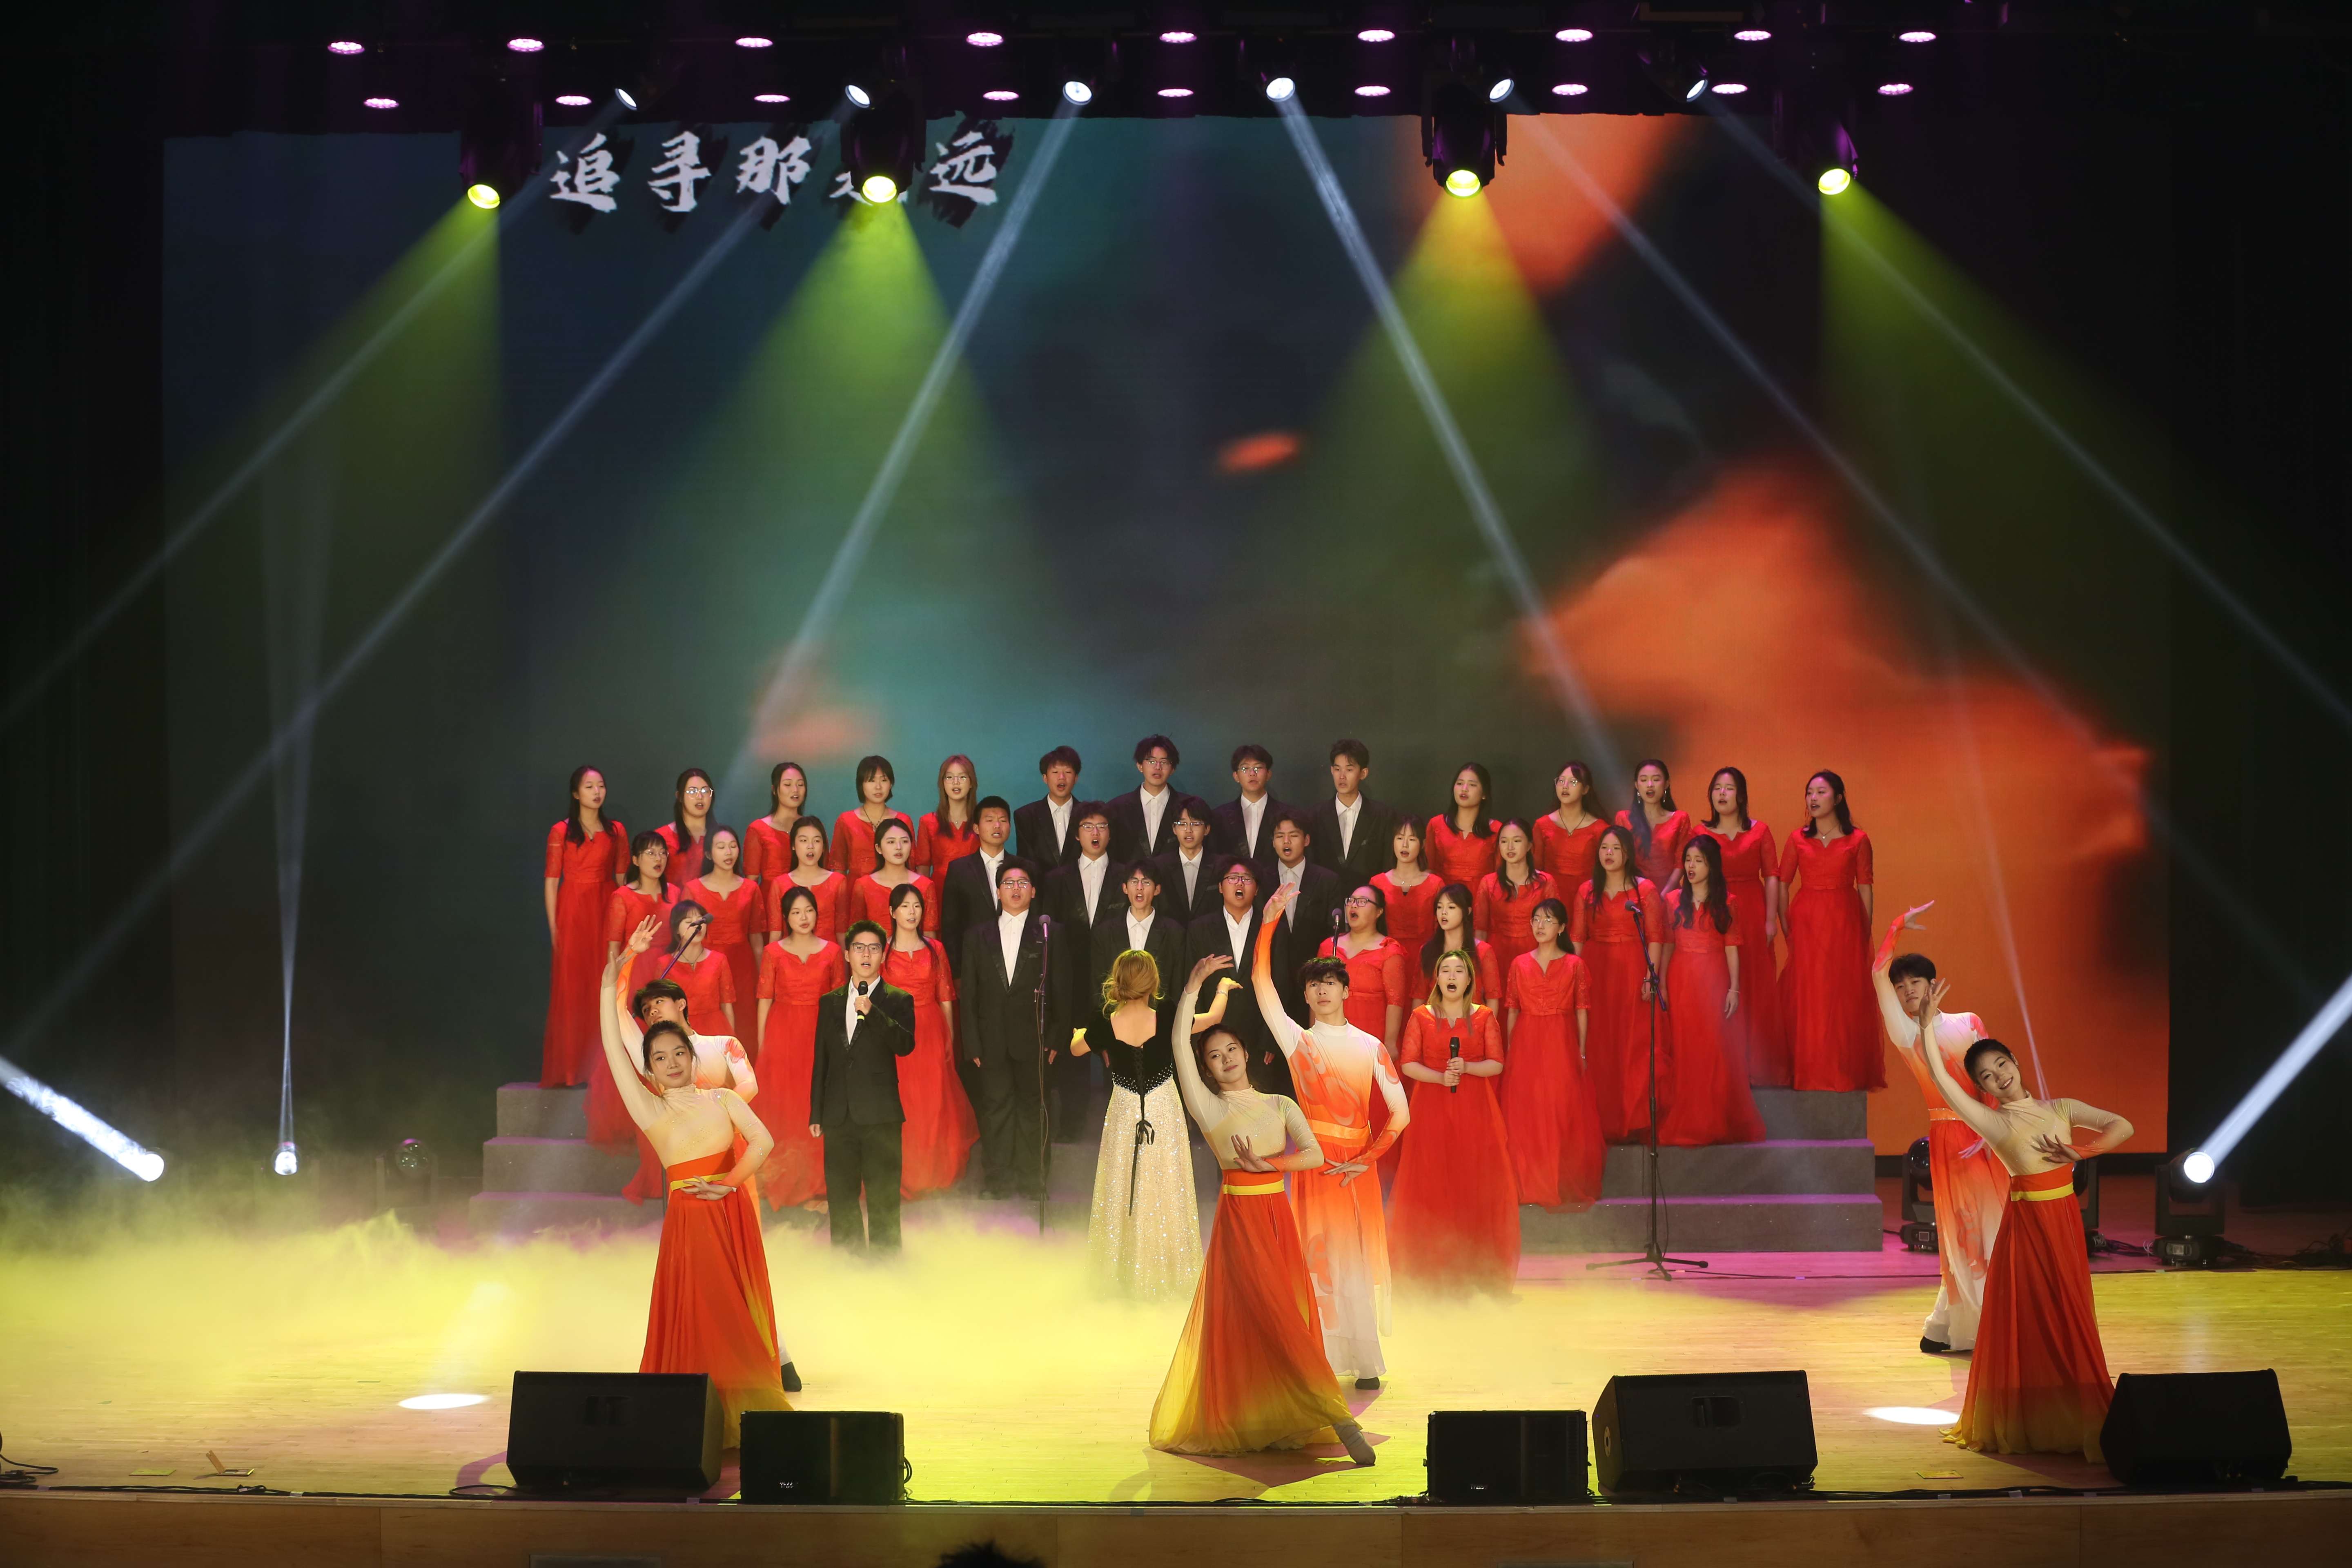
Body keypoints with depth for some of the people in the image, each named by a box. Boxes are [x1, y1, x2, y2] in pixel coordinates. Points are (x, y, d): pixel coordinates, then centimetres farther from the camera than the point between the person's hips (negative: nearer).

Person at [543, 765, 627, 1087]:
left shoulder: (616, 831, 10)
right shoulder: (561, 832, 2)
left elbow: (622, 878, 9)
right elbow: (552, 881, 0)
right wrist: (553, 927, -6)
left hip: (607, 909, 2)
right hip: (572, 912, -2)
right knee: (571, 990, -2)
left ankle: (602, 1066, 5)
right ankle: (569, 1069, 2)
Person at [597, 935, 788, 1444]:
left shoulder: (723, 1100, 9)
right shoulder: (651, 1110, 3)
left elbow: (761, 1139, -5)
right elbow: (613, 1049, -4)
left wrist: (730, 1184, -17)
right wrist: (610, 982, -9)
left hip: (734, 1216, 2)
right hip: (689, 1222, -2)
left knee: (742, 1324, 4)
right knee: (696, 1326, -1)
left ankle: (742, 1424, 10)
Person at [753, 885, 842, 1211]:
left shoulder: (832, 952, 4)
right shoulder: (773, 953, 3)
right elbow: (766, 1000, 2)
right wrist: (762, 1045, -1)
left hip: (821, 1034, 0)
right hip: (783, 1034, 0)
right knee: (783, 1107, 1)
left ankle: (817, 1184, 6)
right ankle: (785, 1183, 10)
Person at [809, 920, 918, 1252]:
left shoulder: (898, 1001, 2)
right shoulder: (831, 1002, 14)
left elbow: (905, 1045, -14)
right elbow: (821, 1060, 14)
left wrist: (873, 1012, -26)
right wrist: (816, 1113, 11)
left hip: (880, 1114, -4)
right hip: (839, 1115, 4)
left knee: (883, 1197, -2)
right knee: (840, 1198, 9)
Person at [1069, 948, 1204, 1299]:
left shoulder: (1105, 1024, -17)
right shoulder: (1167, 1018, -19)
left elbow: (1076, 1049, 6)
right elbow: (1214, 1018, -2)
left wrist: (1079, 1031, 30)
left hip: (1125, 1113, 1)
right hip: (1165, 1110, -1)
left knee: (1124, 1191, 16)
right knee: (1165, 1191, 13)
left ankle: (1124, 1269, 28)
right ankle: (1167, 1268, 25)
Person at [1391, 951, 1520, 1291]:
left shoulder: (1484, 1017, 5)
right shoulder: (1422, 1017, 4)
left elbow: (1497, 1064, 2)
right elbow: (1408, 1065, 0)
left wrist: (1467, 1067, -15)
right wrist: (1440, 1077, -15)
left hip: (1474, 1109, 0)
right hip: (1432, 1108, 0)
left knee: (1477, 1182, -2)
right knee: (1432, 1183, -4)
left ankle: (1479, 1267, 6)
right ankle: (1435, 1268, 4)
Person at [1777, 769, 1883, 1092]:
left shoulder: (1858, 840, 3)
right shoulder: (1798, 841, 8)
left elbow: (1865, 887, 2)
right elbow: (1782, 885, 6)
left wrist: (1865, 931, -3)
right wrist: (1787, 927, -2)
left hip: (1845, 923, -1)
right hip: (1806, 924, 1)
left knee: (1846, 998, -1)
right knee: (1806, 999, -1)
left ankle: (1845, 1072, 5)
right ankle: (1809, 1073, 4)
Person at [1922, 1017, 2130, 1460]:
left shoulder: (2060, 1109, 8)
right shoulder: (1994, 1122, -4)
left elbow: (2123, 1126, 6)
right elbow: (1940, 1078, -15)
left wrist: (2082, 1153, -9)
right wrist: (1927, 1025, -23)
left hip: (2066, 1224, 4)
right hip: (2028, 1228, -4)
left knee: (2070, 1325, 8)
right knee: (2029, 1326, 0)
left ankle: (2073, 1422, 17)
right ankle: (2025, 1426, 8)